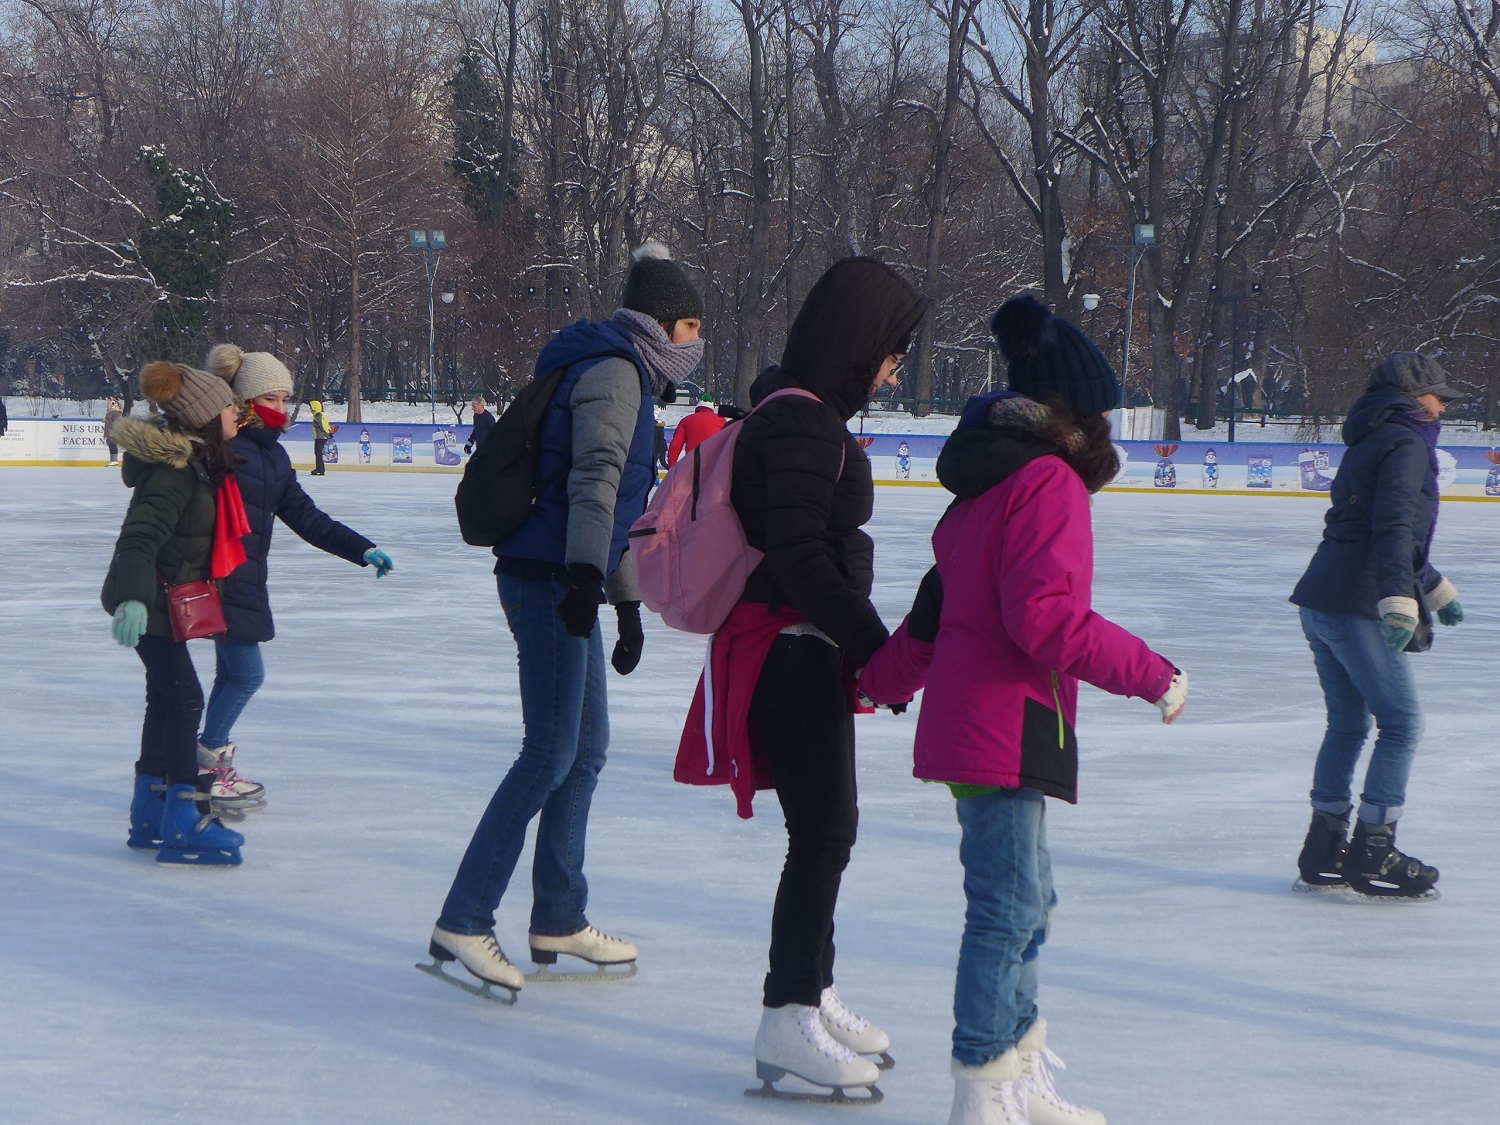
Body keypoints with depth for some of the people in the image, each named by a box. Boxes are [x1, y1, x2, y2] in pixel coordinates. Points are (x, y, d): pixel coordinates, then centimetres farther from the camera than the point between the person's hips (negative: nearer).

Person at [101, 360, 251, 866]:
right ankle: (183, 825, -9)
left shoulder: (200, 461, 5)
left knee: (166, 698, 17)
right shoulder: (174, 470, -24)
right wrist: (134, 596, -46)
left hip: (165, 597, 10)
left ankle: (150, 814, 28)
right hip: (147, 599, -10)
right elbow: (140, 534, -34)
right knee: (183, 698, -10)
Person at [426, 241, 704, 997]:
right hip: (548, 575, -10)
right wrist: (586, 574, -33)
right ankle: (462, 922, -13)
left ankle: (559, 919, 21)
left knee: (586, 750, 13)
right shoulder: (612, 372, -8)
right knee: (551, 752, -12)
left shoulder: (624, 376, 23)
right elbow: (594, 478, -22)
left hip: (567, 577, 10)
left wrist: (627, 603, 31)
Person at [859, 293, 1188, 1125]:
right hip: (1004, 732, -10)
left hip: (967, 726, 10)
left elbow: (937, 605, 22)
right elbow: (1048, 619, -22)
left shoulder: (988, 479, 14)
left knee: (1025, 902, 19)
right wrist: (1152, 673, -14)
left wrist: (884, 680, 34)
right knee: (1008, 908, -7)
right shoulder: (1049, 481, -14)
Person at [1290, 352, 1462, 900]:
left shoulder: (1371, 442, 22)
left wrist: (1436, 588, 44)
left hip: (1321, 601, 10)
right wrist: (1400, 601, -31)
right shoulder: (1406, 443, -8)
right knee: (1400, 723, -4)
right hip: (1358, 607, -10)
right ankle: (1373, 854, -5)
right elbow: (1394, 527, -22)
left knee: (1348, 724, 16)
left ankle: (1325, 848, 19)